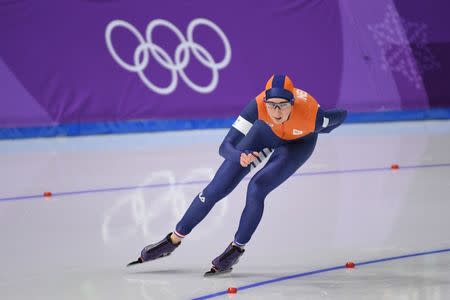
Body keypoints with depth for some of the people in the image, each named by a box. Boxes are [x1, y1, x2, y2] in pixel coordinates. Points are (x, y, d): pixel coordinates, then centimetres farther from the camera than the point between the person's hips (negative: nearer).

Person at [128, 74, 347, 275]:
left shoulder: (310, 114, -42)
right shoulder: (258, 106, -40)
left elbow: (342, 115, -19)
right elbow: (225, 146, -38)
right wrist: (239, 157, -61)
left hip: (299, 143, -2)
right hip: (266, 131, 2)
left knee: (256, 188, -23)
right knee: (216, 189, 1)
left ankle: (237, 249, 0)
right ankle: (174, 240, 19)